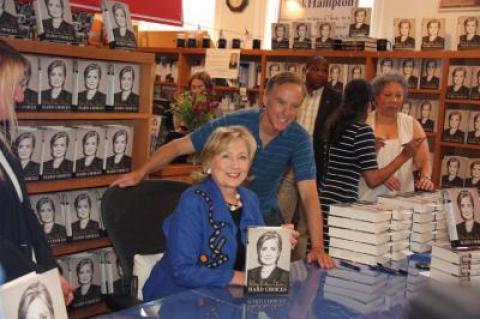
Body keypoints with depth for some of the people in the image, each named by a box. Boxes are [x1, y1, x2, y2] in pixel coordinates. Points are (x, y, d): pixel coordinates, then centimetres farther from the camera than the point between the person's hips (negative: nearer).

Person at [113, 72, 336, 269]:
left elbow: (309, 194, -21)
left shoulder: (299, 139, -17)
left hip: (264, 216, 1)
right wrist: (140, 173, -24)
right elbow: (179, 146, -15)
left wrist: (317, 247, -29)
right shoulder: (234, 122, -19)